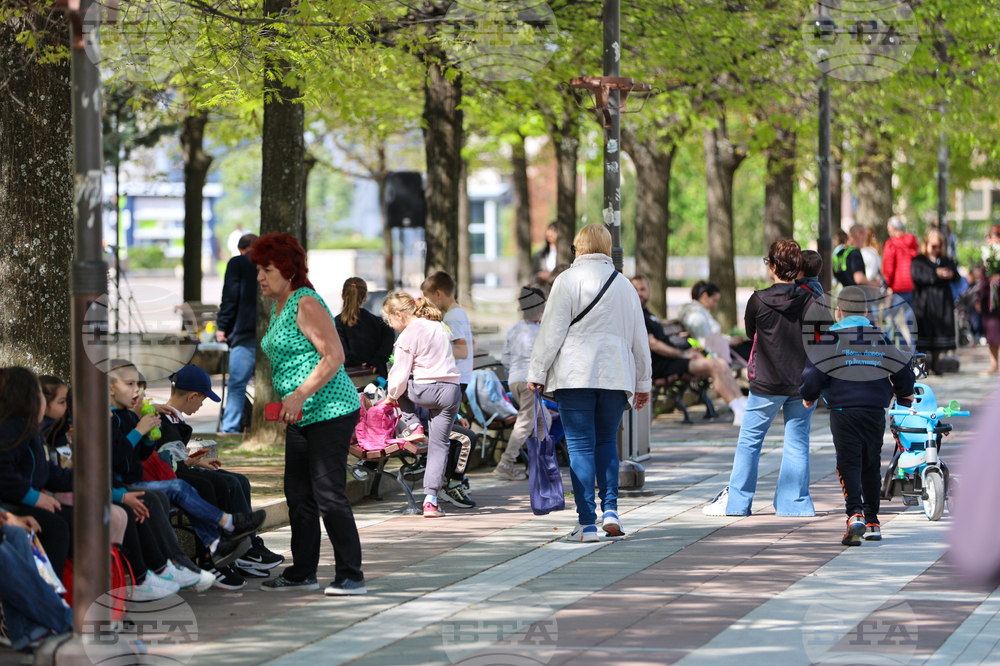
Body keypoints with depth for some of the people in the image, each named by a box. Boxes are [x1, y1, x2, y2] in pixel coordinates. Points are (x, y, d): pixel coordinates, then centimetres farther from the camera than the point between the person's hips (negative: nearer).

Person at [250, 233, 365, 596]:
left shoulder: (307, 305, -14)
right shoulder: (278, 308, 16)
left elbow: (334, 356, -21)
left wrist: (299, 395, -25)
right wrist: (288, 406, 23)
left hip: (330, 412, -10)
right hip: (302, 417, 10)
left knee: (329, 494, -11)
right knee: (298, 494, 11)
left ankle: (351, 576, -7)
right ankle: (302, 572, 20)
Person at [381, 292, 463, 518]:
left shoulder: (407, 337, -7)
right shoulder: (439, 327, 14)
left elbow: (401, 375, -7)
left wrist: (392, 395, 11)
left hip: (424, 391, -6)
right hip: (451, 390, 6)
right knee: (439, 444, 7)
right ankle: (431, 499, 2)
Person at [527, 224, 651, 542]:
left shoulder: (568, 280, -2)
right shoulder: (624, 285, 14)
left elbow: (552, 330, -6)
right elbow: (639, 338, 19)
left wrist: (536, 372, -1)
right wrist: (643, 382, 25)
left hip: (576, 375, -4)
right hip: (616, 376, 4)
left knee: (581, 446, -3)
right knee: (606, 441, 16)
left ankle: (587, 524, -6)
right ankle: (610, 510, 1)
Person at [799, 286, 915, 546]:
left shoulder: (830, 337, -2)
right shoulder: (883, 335, 8)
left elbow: (814, 372, -7)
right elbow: (903, 369, 12)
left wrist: (808, 397, 13)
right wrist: (904, 395, 31)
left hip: (843, 411, -3)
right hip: (876, 410, 3)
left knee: (848, 463, -4)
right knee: (871, 465, 14)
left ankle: (855, 514, -25)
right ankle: (872, 522, 19)